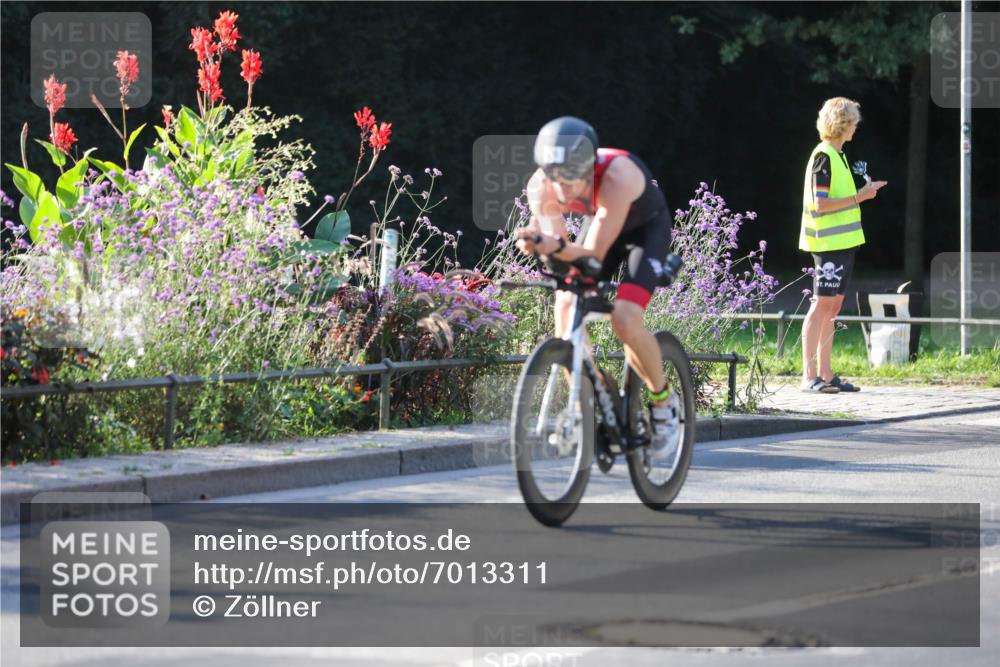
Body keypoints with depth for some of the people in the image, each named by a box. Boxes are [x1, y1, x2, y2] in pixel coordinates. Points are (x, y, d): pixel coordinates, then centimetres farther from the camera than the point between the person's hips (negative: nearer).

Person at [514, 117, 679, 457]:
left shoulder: (616, 177, -41)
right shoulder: (541, 186, -28)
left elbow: (594, 253, -40)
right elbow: (558, 245, -25)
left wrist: (556, 247, -59)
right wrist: (541, 245, -48)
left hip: (646, 228, -5)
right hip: (598, 224, 5)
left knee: (625, 321, -24)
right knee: (567, 316, -13)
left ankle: (663, 400, 0)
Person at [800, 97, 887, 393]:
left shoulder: (836, 155, 17)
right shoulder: (823, 156, -13)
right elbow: (820, 204, -19)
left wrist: (863, 192, 14)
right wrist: (858, 198, -17)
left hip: (842, 242, 10)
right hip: (829, 243, -10)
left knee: (832, 307, 10)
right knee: (822, 305, -10)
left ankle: (825, 374, 12)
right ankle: (809, 376, -10)